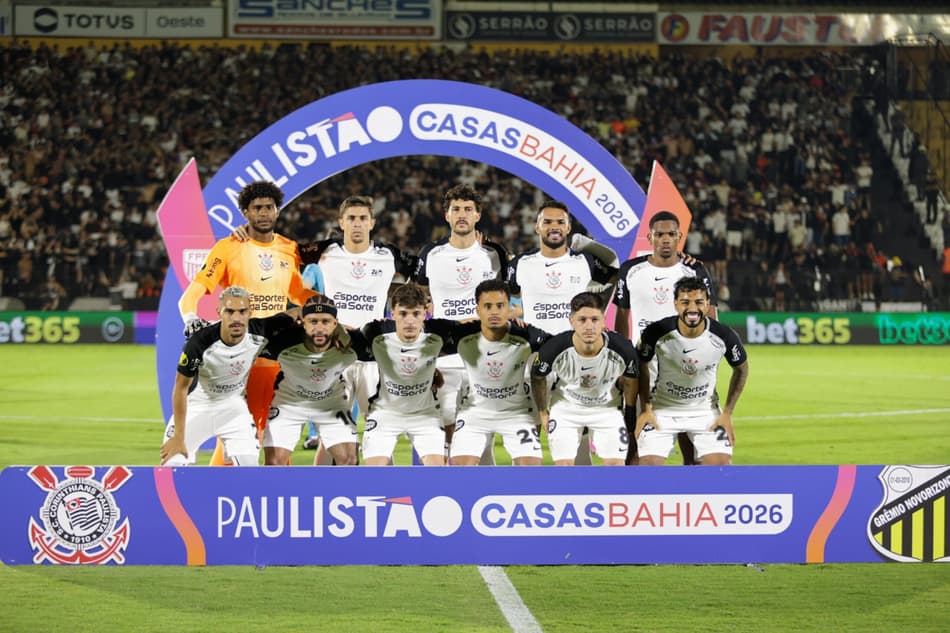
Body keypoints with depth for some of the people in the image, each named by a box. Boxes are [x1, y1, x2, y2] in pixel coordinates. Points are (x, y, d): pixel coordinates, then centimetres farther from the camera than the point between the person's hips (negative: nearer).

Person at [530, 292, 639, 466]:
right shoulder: (554, 348, -30)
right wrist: (542, 412, 3)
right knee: (563, 466, -6)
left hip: (607, 408, 1)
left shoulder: (623, 349, -28)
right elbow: (538, 378, -6)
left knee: (616, 465, -5)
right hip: (565, 407, -1)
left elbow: (631, 381, -4)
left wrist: (630, 414, 5)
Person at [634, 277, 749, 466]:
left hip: (706, 411, 1)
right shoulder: (657, 332, -22)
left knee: (721, 463, -12)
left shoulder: (724, 336, -19)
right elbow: (641, 365, -1)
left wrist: (727, 413, -1)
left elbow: (741, 369, 1)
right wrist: (645, 409, -4)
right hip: (662, 408, -1)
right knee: (648, 464, -13)